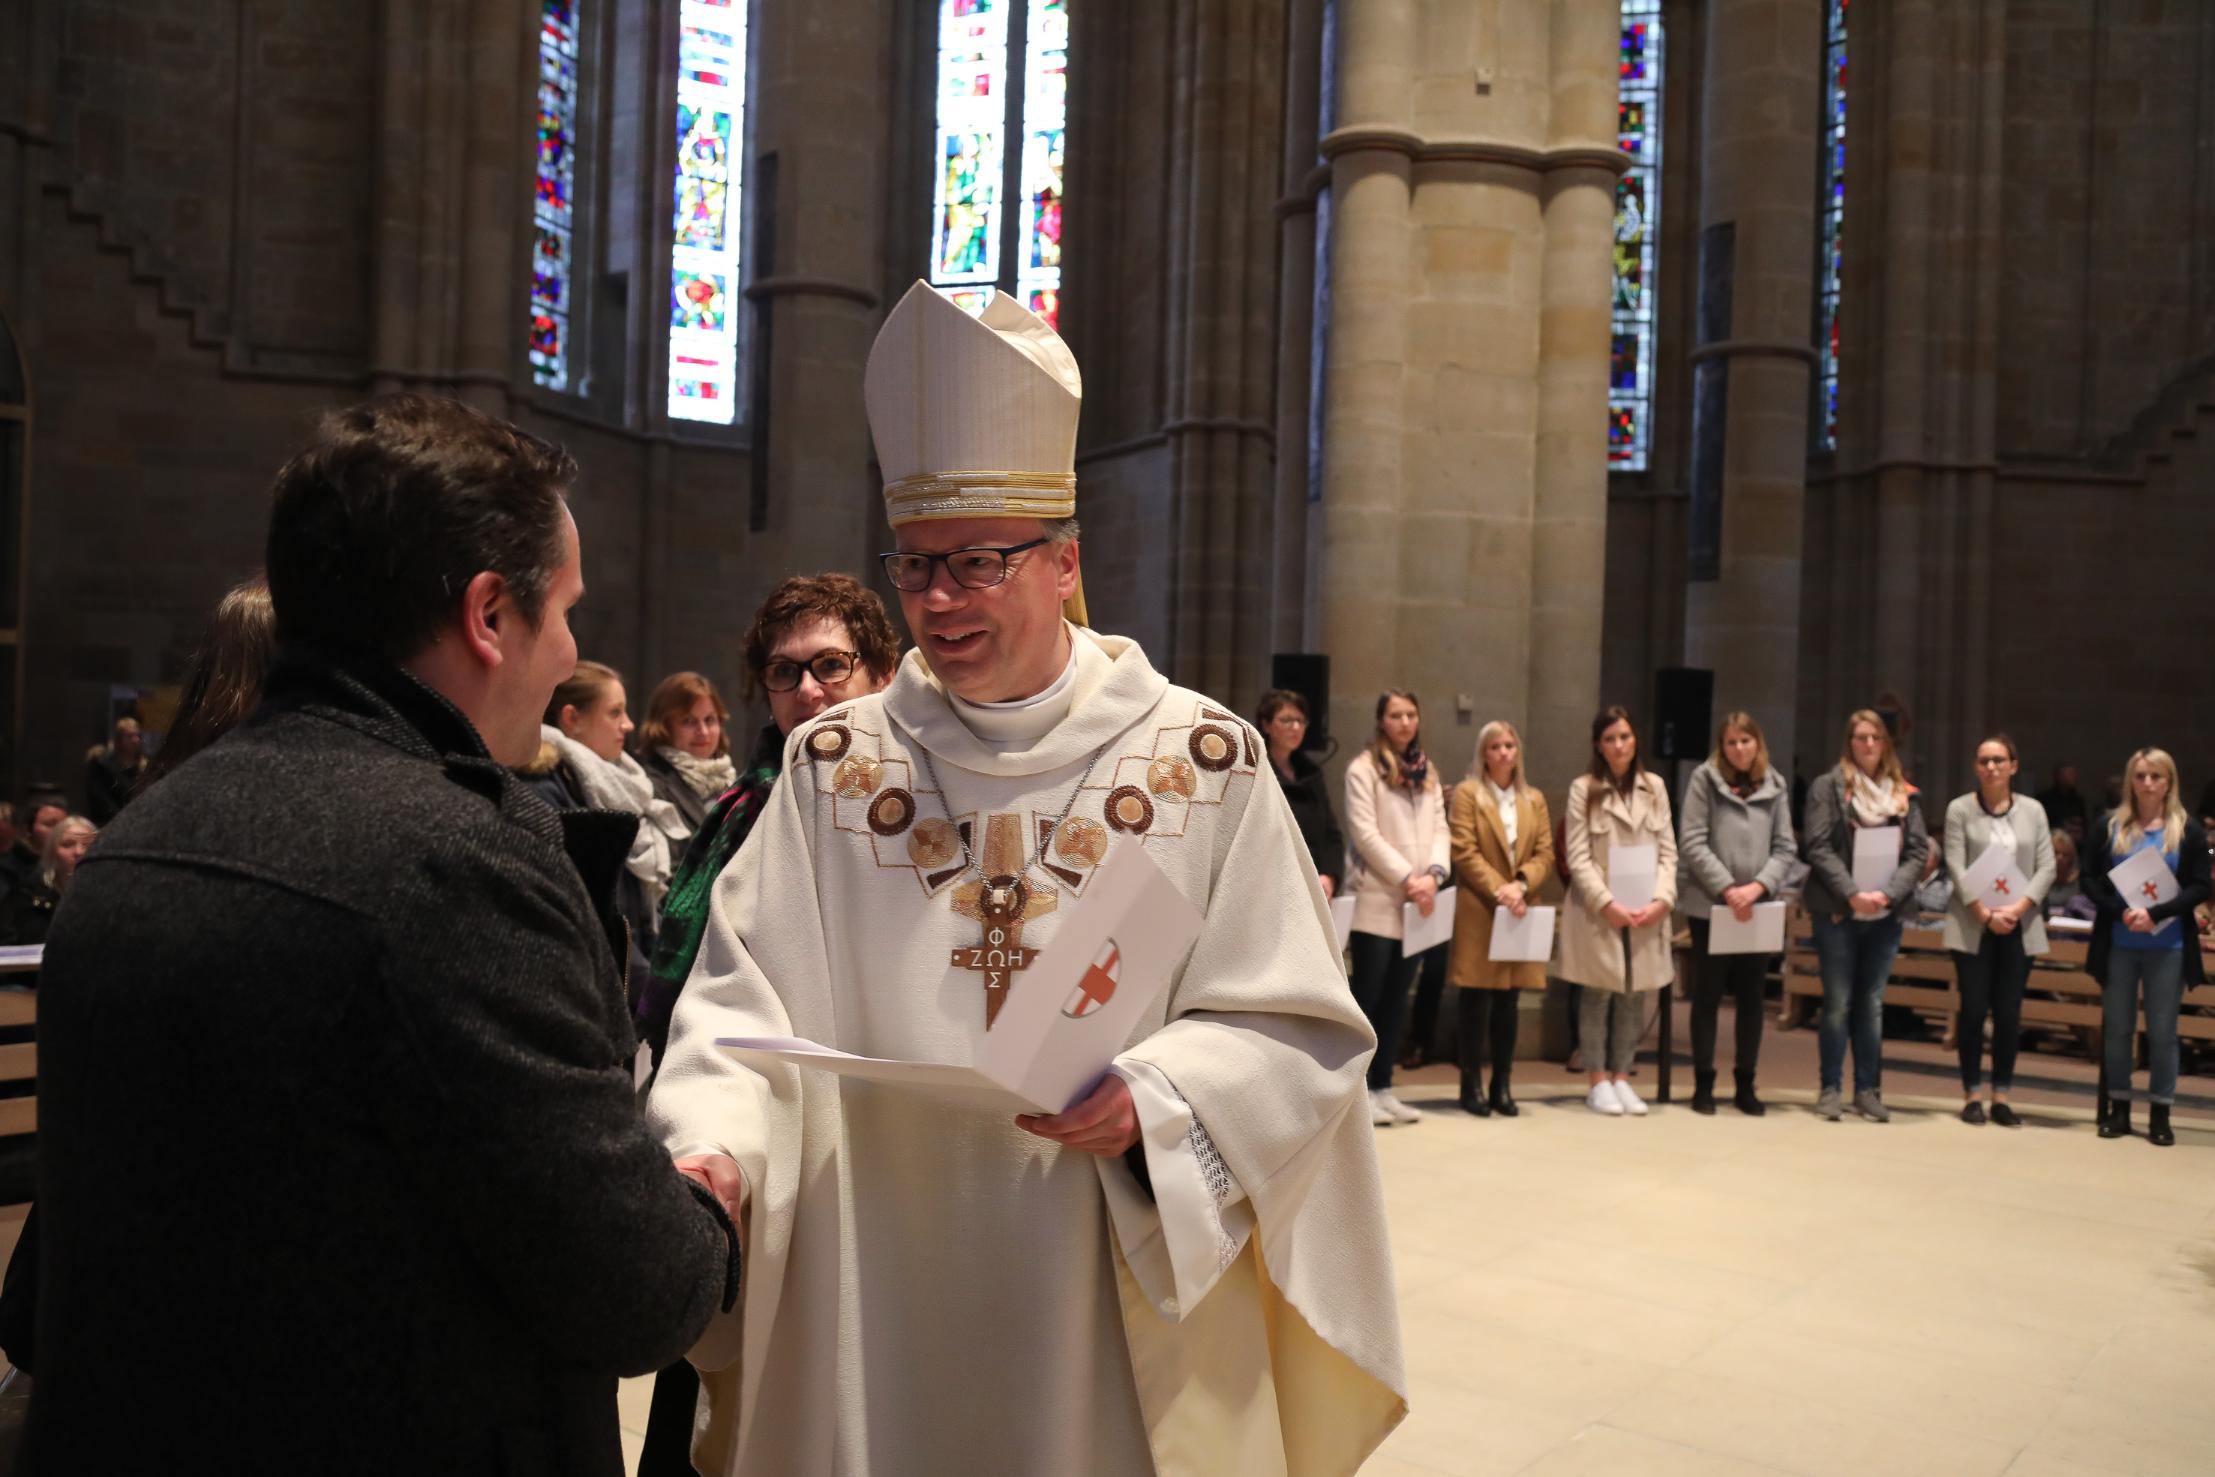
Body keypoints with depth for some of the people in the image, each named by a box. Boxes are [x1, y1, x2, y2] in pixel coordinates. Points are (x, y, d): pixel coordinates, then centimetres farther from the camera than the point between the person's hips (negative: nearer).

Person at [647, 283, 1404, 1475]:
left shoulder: (1204, 761, -4)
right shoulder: (836, 764, 1)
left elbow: (1297, 1025, -4)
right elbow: (749, 1002, -5)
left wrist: (1152, 1099, -21)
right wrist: (717, 1147, -23)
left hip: (1130, 1298, -1)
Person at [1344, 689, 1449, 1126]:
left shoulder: (1427, 772, 16)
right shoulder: (1363, 768, -3)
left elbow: (1439, 829, 9)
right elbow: (1365, 833, -11)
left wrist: (1434, 874, -8)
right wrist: (1406, 878, -15)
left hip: (1415, 904, 6)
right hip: (1376, 900, -6)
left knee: (1396, 998, 9)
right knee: (1368, 998, -3)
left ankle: (1383, 1087, 15)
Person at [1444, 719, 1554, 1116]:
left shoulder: (1534, 799, 15)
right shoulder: (1467, 793, 1)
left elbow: (1545, 854, 7)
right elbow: (1464, 853, -8)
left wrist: (1520, 886, -11)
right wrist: (1498, 891, -16)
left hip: (1520, 911, 4)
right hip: (1478, 912, -4)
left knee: (1508, 1003, 7)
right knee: (1474, 1000, -2)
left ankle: (1502, 1086, 13)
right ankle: (1472, 1085, 4)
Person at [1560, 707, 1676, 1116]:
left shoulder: (1654, 787, 7)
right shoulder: (1583, 789, -3)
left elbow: (1667, 851, 6)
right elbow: (1578, 857, -6)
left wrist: (1662, 899, -8)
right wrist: (1606, 903, -15)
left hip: (1646, 911, 3)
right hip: (1598, 910, -3)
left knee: (1635, 995, 7)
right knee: (1599, 994, 3)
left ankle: (1621, 1078, 16)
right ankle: (1598, 1082, 11)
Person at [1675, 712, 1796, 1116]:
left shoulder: (1774, 787, 6)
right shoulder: (1704, 779, -2)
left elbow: (1786, 848, 4)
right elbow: (1692, 842, -7)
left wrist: (1757, 887, -12)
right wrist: (1727, 889, -14)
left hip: (1758, 907, 3)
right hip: (1709, 904, -3)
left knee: (1752, 997, 8)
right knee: (1707, 994, 5)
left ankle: (1745, 1084, 19)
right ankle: (1703, 1084, 12)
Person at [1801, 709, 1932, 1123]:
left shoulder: (1903, 792, 10)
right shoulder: (1828, 786, -1)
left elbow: (1919, 851, 3)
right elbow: (1818, 848, -8)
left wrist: (1887, 893, -11)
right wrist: (1852, 893, -17)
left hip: (1886, 914, 3)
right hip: (1838, 911, -3)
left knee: (1872, 1004, 8)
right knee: (1838, 1003, 1)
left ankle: (1868, 1089, 15)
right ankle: (1831, 1088, 9)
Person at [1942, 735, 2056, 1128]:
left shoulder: (2033, 810, 7)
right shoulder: (1960, 809, 0)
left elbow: (2046, 867, 2)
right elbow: (1956, 866, -6)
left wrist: (2017, 909, -13)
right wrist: (1985, 914, -16)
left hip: (2019, 926, 2)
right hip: (1973, 926, -2)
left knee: (2009, 1014, 3)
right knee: (1974, 1010, 1)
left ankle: (2001, 1097, 12)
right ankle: (1970, 1095, 10)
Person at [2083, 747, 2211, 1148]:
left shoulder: (2188, 830, 0)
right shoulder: (2109, 825, 3)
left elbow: (2199, 888, -4)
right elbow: (2091, 879, 2)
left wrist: (2155, 914, -17)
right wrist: (2120, 912, -14)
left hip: (2168, 947, -1)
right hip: (2118, 945, 1)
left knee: (2162, 1032, 4)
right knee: (2116, 1028, 7)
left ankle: (2160, 1115, 13)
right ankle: (2118, 1109, 17)